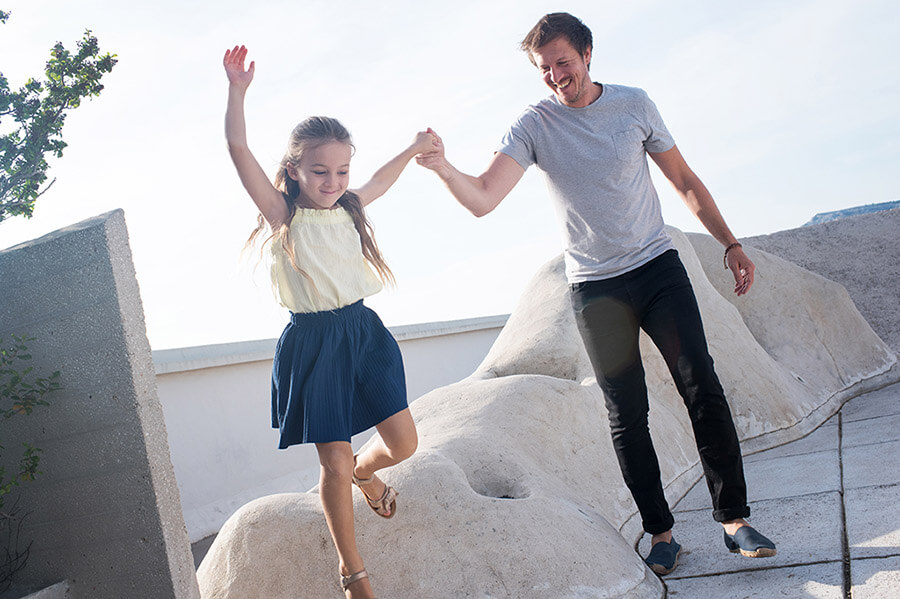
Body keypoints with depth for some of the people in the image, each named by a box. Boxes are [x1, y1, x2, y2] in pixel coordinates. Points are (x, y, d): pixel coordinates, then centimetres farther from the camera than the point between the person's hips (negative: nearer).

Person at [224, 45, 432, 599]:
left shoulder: (349, 208, 7)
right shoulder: (283, 214, -7)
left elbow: (380, 180, 29)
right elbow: (239, 149, -18)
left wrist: (416, 148, 36)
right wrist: (238, 91, -26)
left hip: (363, 329, 5)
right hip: (313, 341, -5)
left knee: (403, 444, 4)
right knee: (335, 466, -1)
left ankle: (364, 471, 42)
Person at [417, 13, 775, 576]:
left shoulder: (634, 104, 2)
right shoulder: (534, 124, -5)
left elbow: (685, 181, 11)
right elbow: (483, 200, -18)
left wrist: (730, 243, 7)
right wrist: (445, 168, -38)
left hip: (659, 267, 1)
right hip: (595, 287, -1)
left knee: (703, 390, -5)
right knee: (627, 417, 2)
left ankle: (735, 519, 6)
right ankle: (662, 532, 14)